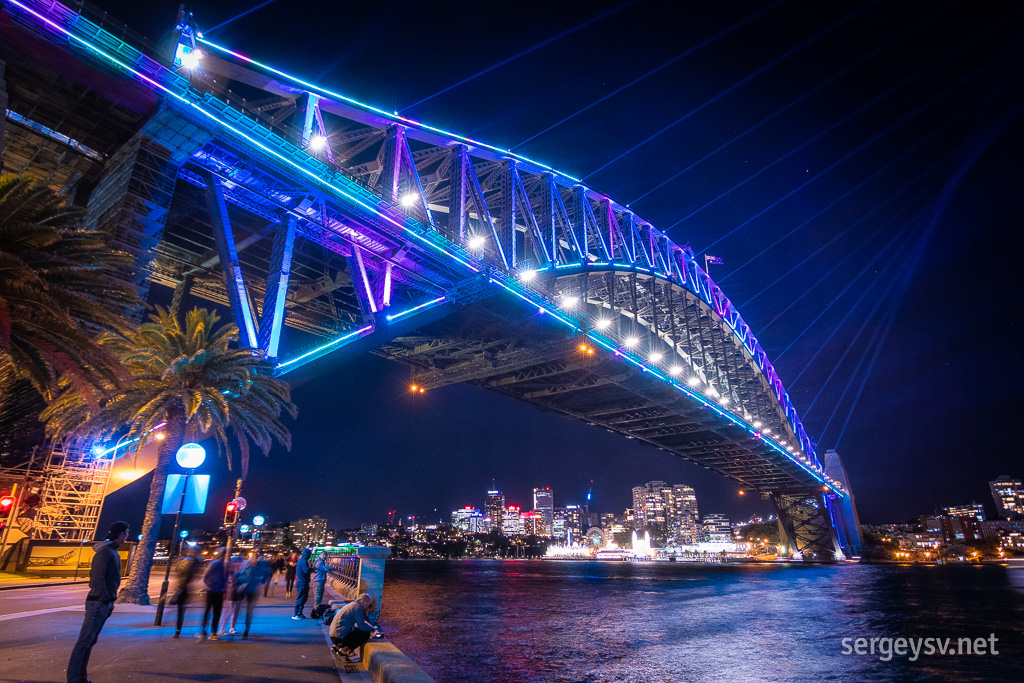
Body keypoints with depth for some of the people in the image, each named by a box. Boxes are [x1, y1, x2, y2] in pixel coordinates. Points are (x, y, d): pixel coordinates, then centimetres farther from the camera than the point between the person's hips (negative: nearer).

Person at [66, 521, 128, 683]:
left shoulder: (113, 552, 14)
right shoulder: (105, 551, -15)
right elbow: (98, 578, -20)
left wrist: (110, 599, 14)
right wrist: (105, 598, -19)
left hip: (105, 604, 9)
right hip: (98, 603, -9)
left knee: (90, 641, 14)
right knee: (84, 642, -5)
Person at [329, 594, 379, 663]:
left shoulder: (352, 605, 16)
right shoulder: (357, 607, -12)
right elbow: (362, 625, -14)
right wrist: (373, 629, 2)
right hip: (340, 638, -10)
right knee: (366, 634, -9)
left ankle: (337, 647, 16)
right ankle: (344, 651, -6)